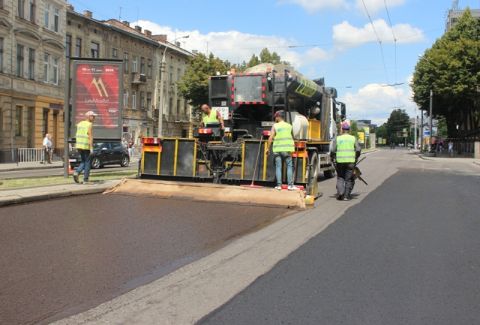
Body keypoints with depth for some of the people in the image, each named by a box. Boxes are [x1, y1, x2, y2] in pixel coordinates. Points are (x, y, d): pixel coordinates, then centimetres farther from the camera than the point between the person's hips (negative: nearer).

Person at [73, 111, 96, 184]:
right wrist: (91, 148, -18)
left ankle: (77, 172, -5)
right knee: (87, 163, 3)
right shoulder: (89, 125, -10)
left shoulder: (79, 124, 13)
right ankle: (86, 180, 4)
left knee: (83, 162, 19)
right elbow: (90, 137, -16)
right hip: (87, 146, -7)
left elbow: (78, 135, 14)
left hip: (79, 146, 7)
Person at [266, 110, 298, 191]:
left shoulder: (275, 126, -1)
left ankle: (279, 185, 2)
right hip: (287, 149, 1)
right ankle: (290, 185, 1)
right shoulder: (289, 126, 8)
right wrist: (293, 148, 31)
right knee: (289, 166, 5)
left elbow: (270, 138, -8)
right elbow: (292, 138, 18)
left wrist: (268, 148, -4)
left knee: (278, 167, 4)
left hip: (277, 149, -1)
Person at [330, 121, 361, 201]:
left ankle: (340, 193, -3)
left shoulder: (337, 139, 2)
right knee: (349, 179, 8)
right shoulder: (353, 138, 4)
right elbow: (358, 149, 2)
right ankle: (347, 195, 7)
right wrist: (356, 158, 17)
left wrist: (333, 158, 13)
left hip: (340, 161, 0)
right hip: (350, 161, 0)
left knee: (340, 178, 12)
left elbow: (332, 150, -4)